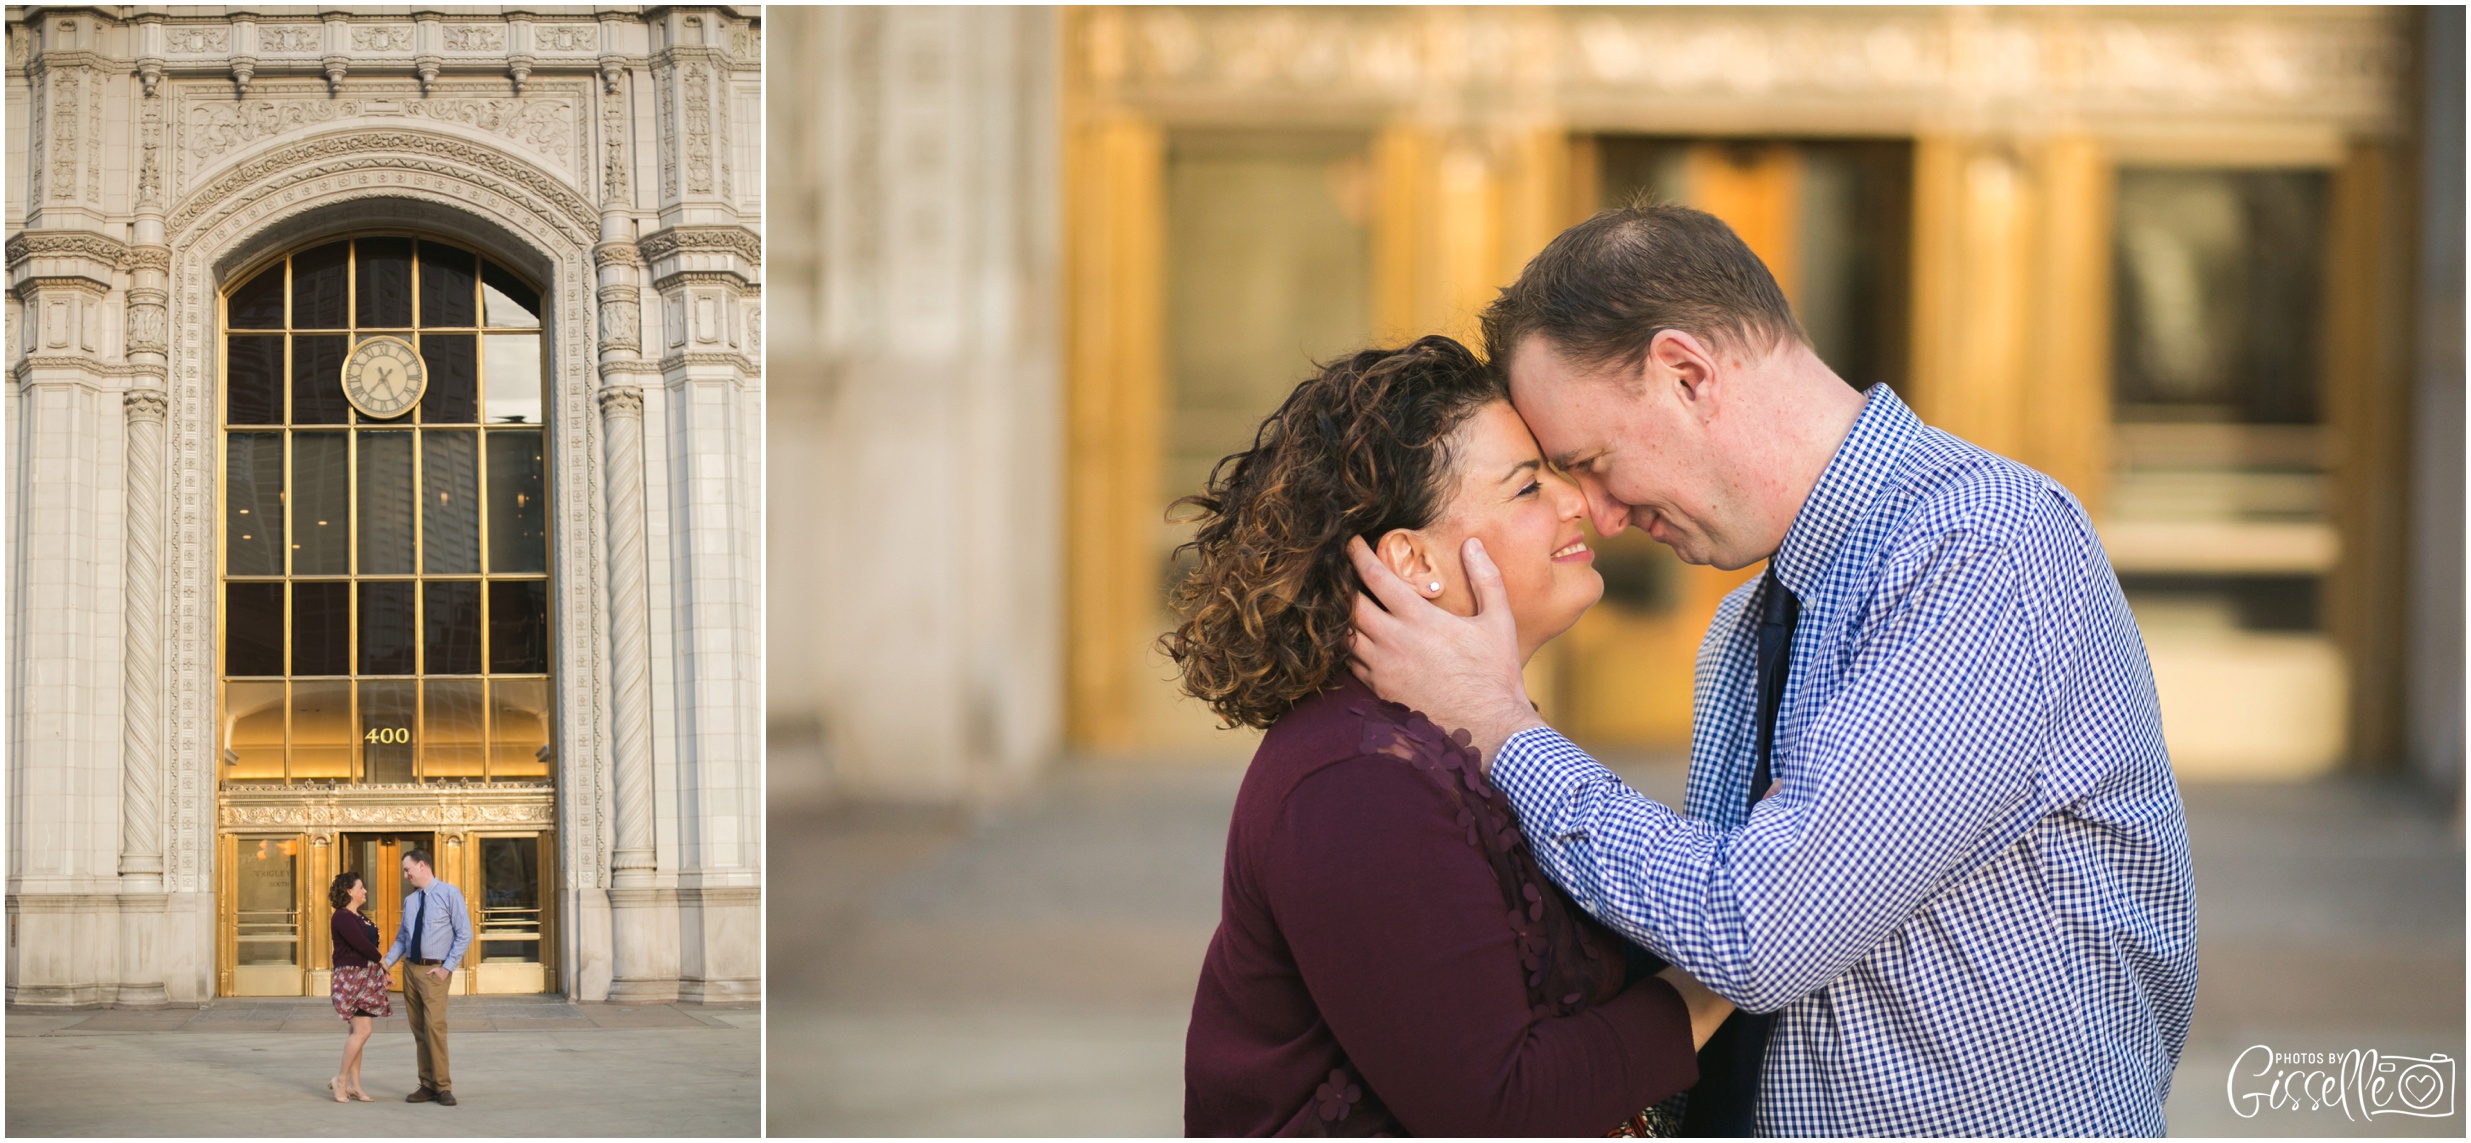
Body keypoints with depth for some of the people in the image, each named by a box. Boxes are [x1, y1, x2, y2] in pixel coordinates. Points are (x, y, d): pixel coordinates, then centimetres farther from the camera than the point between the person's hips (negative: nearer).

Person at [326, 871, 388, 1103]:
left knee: (358, 1031, 8)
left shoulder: (360, 917, 17)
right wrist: (382, 962, -4)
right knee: (362, 1030, -13)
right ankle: (342, 1079, -5)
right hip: (352, 977, -9)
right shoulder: (343, 918, -13)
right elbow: (362, 945, -19)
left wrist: (382, 972, 4)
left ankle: (354, 1084, 10)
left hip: (367, 977, 9)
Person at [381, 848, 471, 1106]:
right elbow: (402, 939, 18)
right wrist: (385, 964, 5)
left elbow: (464, 934, -6)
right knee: (418, 1030, 6)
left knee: (434, 1025, -17)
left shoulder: (449, 894, -4)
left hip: (435, 971, -6)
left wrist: (447, 968, -11)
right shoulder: (409, 901, 13)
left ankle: (443, 1086, -12)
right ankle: (428, 1085, 10)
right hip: (410, 968, 6)